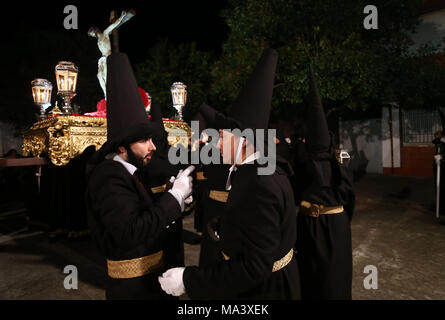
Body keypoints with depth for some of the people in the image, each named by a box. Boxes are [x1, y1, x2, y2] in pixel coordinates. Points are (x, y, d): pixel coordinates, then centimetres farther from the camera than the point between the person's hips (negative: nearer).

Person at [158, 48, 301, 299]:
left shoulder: (257, 186, -32)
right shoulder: (269, 170, -2)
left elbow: (254, 267, -30)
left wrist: (188, 280, -27)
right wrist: (228, 235, 16)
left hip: (262, 289, -8)